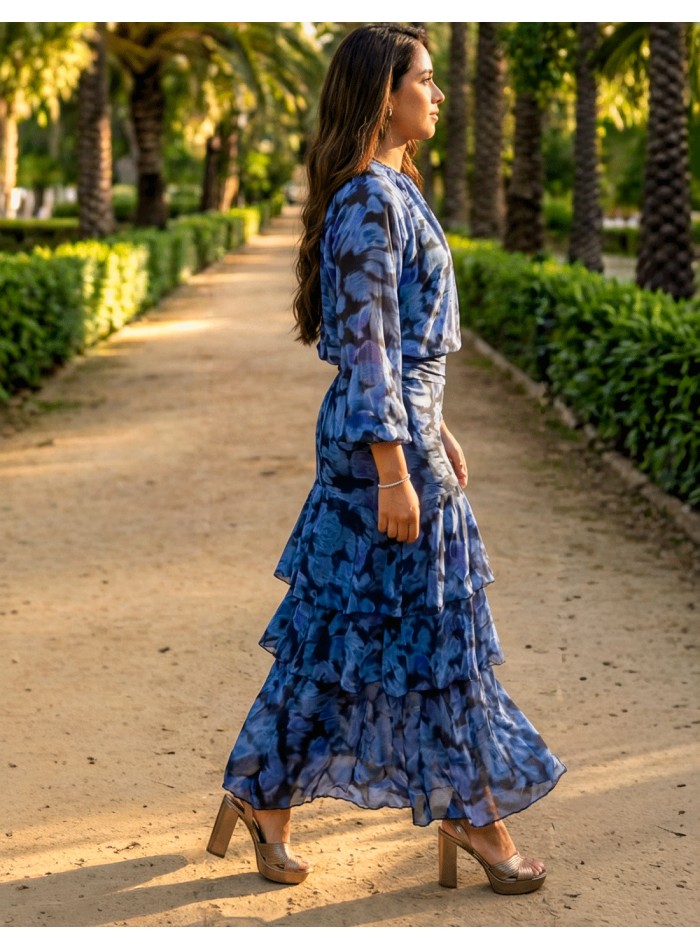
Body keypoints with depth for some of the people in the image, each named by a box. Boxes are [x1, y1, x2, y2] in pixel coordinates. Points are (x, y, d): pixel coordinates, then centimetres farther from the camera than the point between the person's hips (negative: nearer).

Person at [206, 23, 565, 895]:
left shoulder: (390, 194, 14)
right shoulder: (371, 201, -16)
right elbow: (365, 346, -20)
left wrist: (436, 432, 23)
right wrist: (395, 470, -21)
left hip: (402, 422, 10)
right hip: (382, 434, -10)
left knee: (338, 626, 13)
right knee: (427, 625, 1)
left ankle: (263, 794, 22)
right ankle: (474, 815, 14)